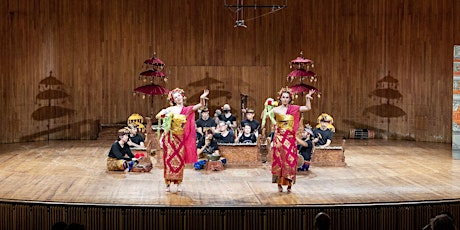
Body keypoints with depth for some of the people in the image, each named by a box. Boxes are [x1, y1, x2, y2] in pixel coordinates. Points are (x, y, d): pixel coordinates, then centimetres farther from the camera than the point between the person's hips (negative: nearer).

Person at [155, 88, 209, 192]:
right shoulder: (171, 109, 3)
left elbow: (201, 105, -5)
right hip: (170, 138, -1)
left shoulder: (188, 110, 6)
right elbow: (157, 116, 2)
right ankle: (168, 184, 0)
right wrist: (163, 113, -18)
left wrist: (202, 98, -24)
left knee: (179, 161, 3)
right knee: (169, 159, -4)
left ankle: (178, 184, 10)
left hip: (181, 139, 1)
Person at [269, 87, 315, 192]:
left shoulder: (294, 109, 5)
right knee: (279, 160, 0)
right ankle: (279, 184, 8)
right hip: (279, 138, -1)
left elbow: (308, 108, 5)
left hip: (290, 138, 1)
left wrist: (307, 98, -7)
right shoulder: (276, 110, 0)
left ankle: (289, 184, 5)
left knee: (290, 160, -1)